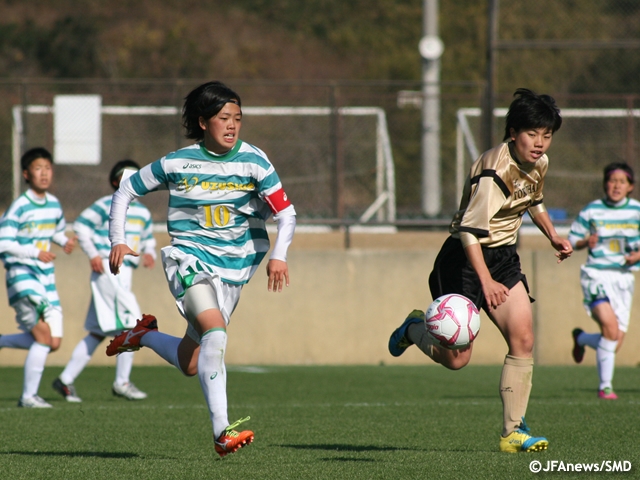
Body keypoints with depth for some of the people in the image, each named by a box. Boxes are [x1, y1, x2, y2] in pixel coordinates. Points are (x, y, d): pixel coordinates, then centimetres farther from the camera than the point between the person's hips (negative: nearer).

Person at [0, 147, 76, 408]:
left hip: (46, 278, 7)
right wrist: (35, 252, -22)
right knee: (44, 336, -16)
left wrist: (64, 241, 6)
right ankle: (29, 396, -5)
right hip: (22, 276, -7)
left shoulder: (53, 204, 9)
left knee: (53, 342, 2)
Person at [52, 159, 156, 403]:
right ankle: (122, 382, -6)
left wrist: (149, 253, 3)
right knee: (131, 322, -13)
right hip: (107, 270, -8)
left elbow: (148, 239, 26)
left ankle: (66, 380, 14)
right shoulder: (106, 205, -5)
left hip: (124, 274, 8)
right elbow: (81, 225, -4)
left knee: (98, 332, 9)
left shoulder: (142, 212, 16)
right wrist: (93, 254, -12)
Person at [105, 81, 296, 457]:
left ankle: (145, 336, 40)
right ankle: (222, 431, -33)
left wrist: (279, 255, -21)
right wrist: (118, 241, 0)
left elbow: (286, 213, -5)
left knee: (191, 363, 7)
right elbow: (126, 192, 9)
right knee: (216, 331, -29)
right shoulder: (178, 163, -4)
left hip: (234, 267, 3)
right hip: (190, 260, -3)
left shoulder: (253, 161, -3)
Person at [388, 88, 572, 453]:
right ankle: (414, 329, 30)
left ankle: (514, 432, -3)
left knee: (523, 339, -9)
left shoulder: (539, 163, 2)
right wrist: (486, 281, -40)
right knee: (456, 358, -3)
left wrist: (552, 235, 15)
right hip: (466, 259, -7)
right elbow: (470, 230, -32)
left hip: (503, 257, 7)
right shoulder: (496, 170, -25)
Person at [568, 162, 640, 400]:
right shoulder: (591, 211, 0)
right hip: (596, 275, -3)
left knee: (614, 343, 3)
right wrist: (586, 242, -14)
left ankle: (580, 338, 37)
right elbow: (573, 239, 7)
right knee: (611, 327, -25)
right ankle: (605, 386, -12)